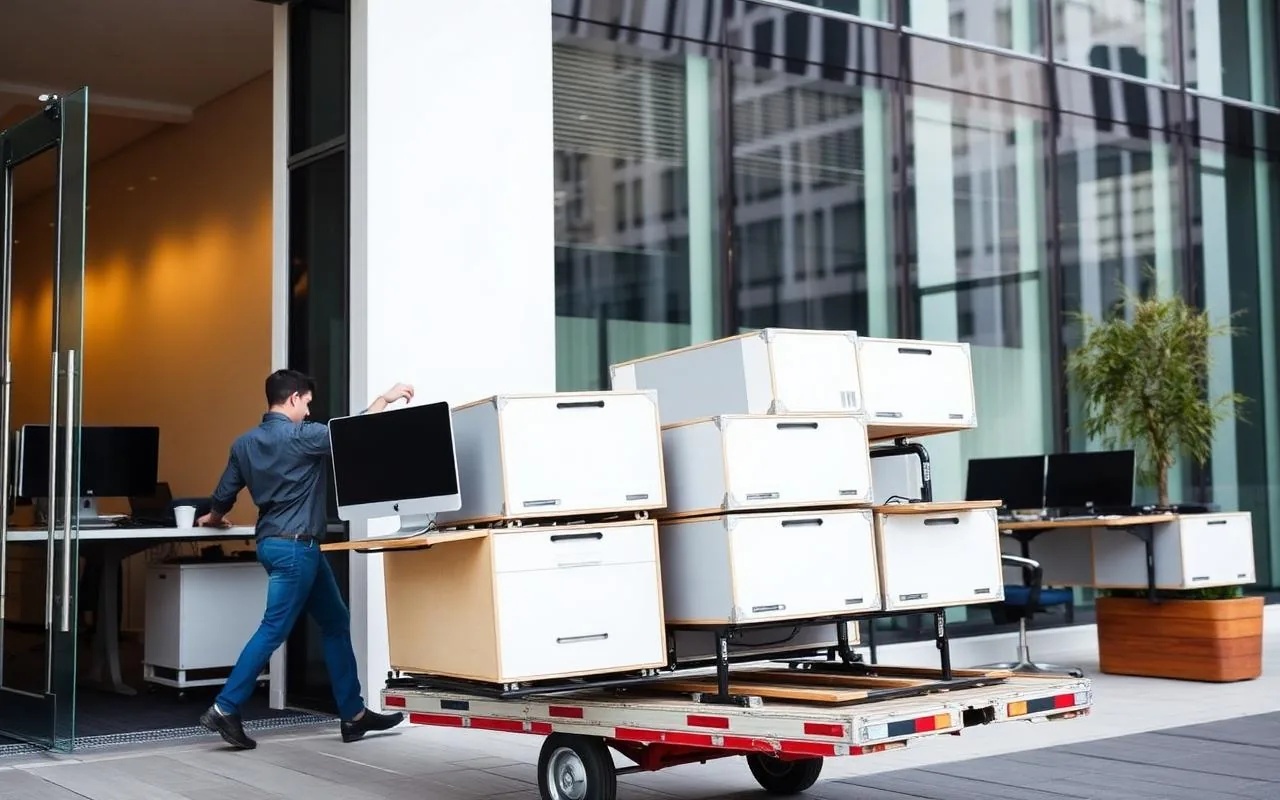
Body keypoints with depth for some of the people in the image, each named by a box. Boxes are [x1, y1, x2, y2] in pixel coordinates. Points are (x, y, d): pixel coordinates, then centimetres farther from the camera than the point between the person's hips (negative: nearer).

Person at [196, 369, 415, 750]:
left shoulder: (245, 443, 9)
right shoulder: (301, 436, -14)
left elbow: (224, 494, 16)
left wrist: (213, 518, 37)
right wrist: (385, 398, 4)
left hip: (273, 541, 9)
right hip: (295, 546, -9)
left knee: (335, 622, 13)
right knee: (273, 631, -6)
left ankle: (353, 714, 16)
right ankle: (224, 710, -3)